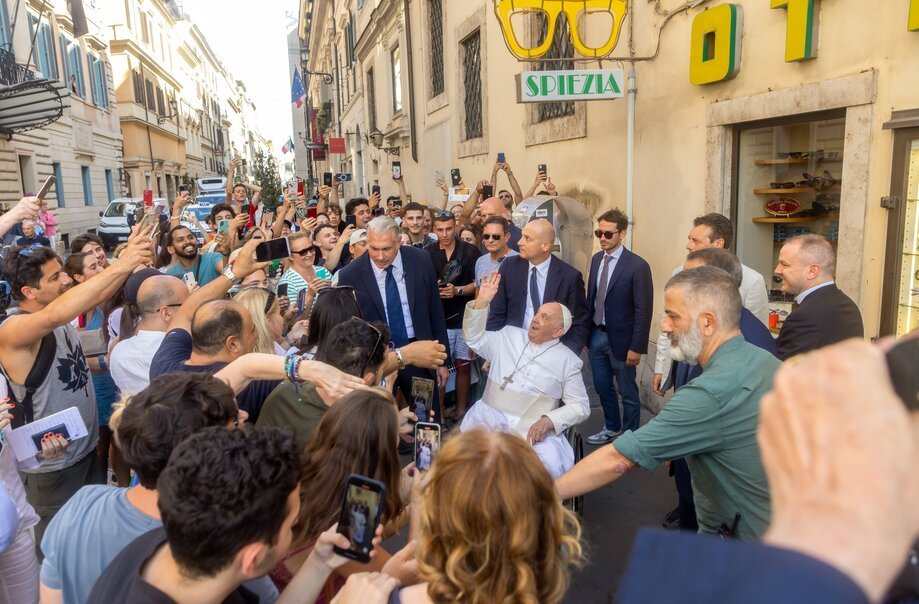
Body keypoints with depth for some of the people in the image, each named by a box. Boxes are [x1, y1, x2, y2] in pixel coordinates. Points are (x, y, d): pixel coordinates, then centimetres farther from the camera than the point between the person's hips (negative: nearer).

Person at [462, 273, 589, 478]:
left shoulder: (568, 361, 6)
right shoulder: (509, 336, 15)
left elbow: (580, 406, 5)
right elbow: (474, 337, 14)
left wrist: (548, 421, -13)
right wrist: (481, 302, -1)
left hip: (533, 429, -1)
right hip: (489, 420, 2)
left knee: (549, 467, -30)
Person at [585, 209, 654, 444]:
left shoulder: (637, 265, -16)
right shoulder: (597, 259, 4)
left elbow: (644, 310, -15)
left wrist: (637, 347, -15)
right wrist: (586, 332, 8)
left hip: (620, 339, -6)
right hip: (596, 335, 6)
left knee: (628, 394, 9)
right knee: (602, 388, 20)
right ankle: (611, 428, 41)